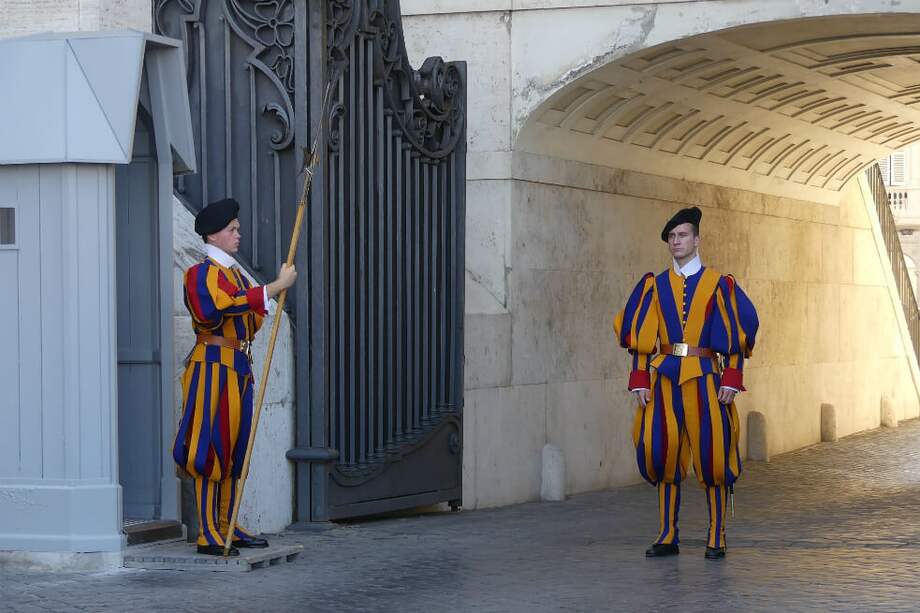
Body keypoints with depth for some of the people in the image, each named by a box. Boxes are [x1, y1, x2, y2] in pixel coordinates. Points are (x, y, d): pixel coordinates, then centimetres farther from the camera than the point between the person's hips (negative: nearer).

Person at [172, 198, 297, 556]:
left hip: (238, 369, 9)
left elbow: (249, 321, 21)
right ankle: (208, 534, -9)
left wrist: (270, 295, 3)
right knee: (211, 449, -9)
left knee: (233, 450, 11)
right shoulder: (202, 273, -8)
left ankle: (226, 528, 17)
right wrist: (277, 286, -21)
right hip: (213, 368, -9)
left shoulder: (233, 272, 20)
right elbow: (229, 304, -25)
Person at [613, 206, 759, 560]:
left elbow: (737, 332, 0)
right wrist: (640, 380, 0)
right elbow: (640, 336, 8)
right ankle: (667, 537, 10)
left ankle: (716, 539, 6)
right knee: (662, 455, 1)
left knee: (711, 456, -3)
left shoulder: (718, 285, 3)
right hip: (665, 378, 3)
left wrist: (731, 380, -8)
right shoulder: (655, 286, 10)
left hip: (704, 377, -3)